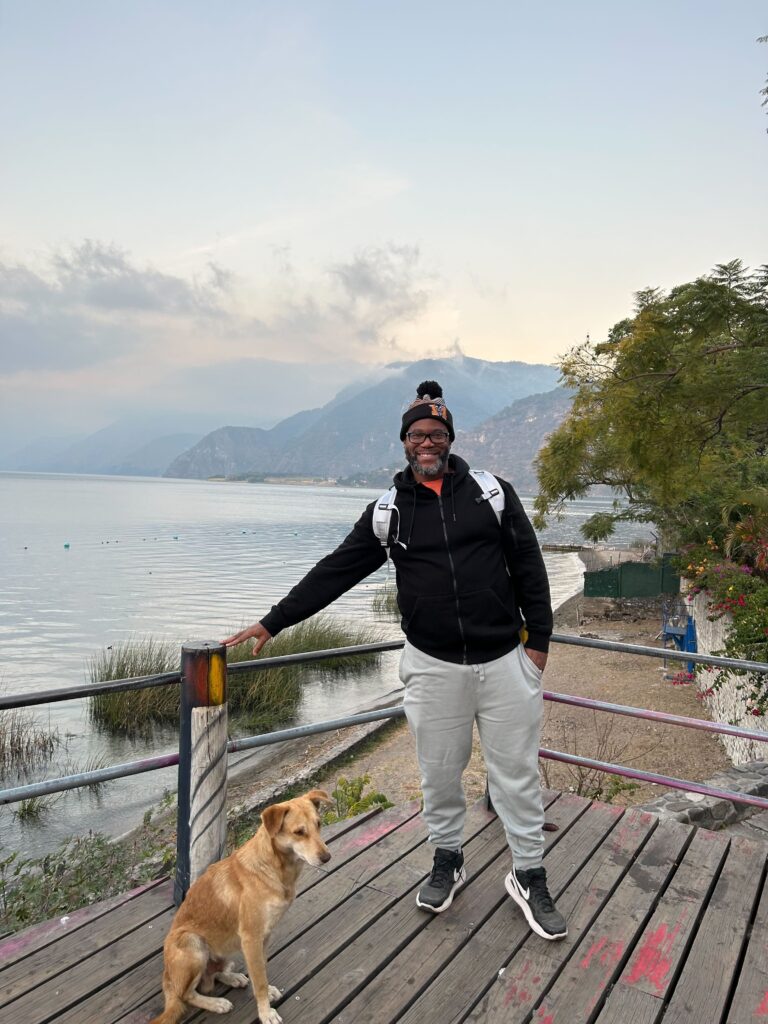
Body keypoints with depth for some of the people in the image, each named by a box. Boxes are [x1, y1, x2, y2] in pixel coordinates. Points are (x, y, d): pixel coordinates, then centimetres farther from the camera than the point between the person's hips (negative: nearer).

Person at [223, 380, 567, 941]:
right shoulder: (389, 510, 2)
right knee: (440, 773, 14)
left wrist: (539, 638, 1)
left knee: (517, 772, 10)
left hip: (505, 659, 0)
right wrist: (272, 622, 0)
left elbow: (529, 566, 4)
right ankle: (448, 861, 39)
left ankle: (529, 877, 31)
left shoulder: (491, 490, 0)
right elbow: (334, 572, 2)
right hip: (433, 665, 1)